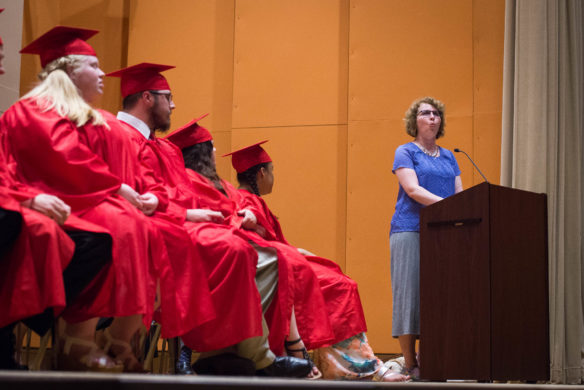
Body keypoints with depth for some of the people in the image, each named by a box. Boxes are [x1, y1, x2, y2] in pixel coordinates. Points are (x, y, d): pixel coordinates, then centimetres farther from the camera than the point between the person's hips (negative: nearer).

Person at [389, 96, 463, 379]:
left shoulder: (448, 157, 20)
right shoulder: (406, 152, 4)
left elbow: (459, 193, 14)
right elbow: (412, 189, -10)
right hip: (411, 230, -5)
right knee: (411, 293, -8)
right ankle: (410, 364, -6)